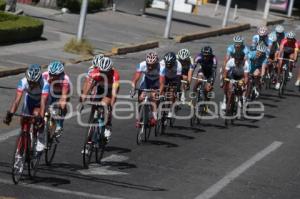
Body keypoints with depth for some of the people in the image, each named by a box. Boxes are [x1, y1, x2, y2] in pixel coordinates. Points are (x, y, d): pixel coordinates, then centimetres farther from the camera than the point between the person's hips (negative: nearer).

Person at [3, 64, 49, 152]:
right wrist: (10, 113, -50)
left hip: (41, 100, -3)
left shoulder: (45, 84, -39)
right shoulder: (23, 82, -33)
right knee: (23, 121, -11)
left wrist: (40, 117, -60)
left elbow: (43, 103, -46)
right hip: (30, 98, 3)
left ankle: (40, 140, -10)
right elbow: (17, 99, -38)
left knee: (36, 114, -29)